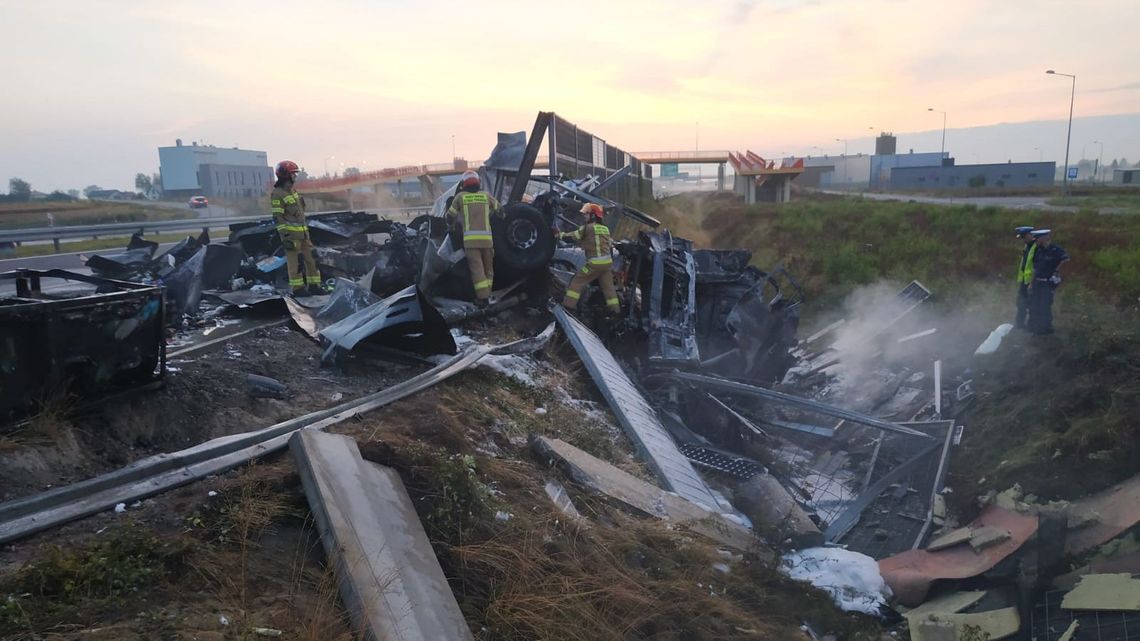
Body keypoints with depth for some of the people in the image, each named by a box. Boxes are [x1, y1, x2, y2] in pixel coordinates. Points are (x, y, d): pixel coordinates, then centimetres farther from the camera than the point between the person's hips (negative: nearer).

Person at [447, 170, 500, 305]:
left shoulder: (460, 197, 8)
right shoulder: (486, 196, 12)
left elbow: (450, 216, 16)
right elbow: (499, 209, 25)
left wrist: (453, 226, 37)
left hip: (470, 238, -2)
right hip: (487, 237, 2)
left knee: (477, 267, -4)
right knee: (488, 266, 16)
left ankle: (482, 297, -11)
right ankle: (487, 293, 16)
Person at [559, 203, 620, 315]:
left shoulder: (588, 228, -7)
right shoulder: (605, 229, 14)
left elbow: (573, 236, -3)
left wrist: (560, 235, 12)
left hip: (595, 262, -7)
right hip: (608, 261, 7)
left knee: (577, 281, 2)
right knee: (608, 285, 16)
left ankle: (569, 303, -2)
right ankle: (614, 308, 17)